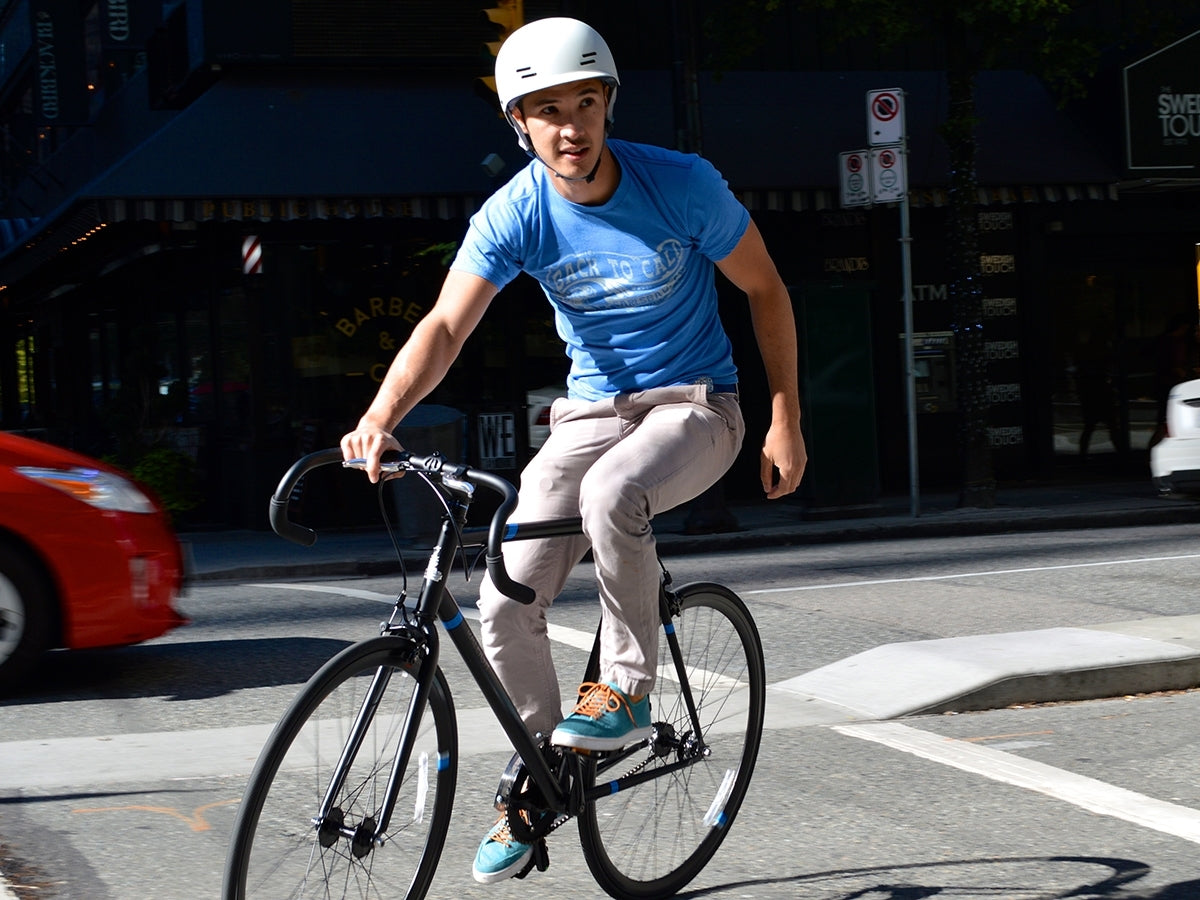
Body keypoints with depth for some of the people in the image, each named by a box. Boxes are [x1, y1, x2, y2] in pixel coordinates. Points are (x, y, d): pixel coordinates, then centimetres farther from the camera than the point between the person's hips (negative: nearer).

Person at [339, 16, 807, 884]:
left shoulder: (682, 185, -15)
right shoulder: (513, 216, -11)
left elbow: (767, 291, -2)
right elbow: (446, 325, -23)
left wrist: (786, 419, -4)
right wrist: (382, 415, -42)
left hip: (695, 406, -3)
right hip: (590, 412, 3)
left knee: (610, 492, -38)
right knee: (505, 602, -11)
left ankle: (628, 689, -15)